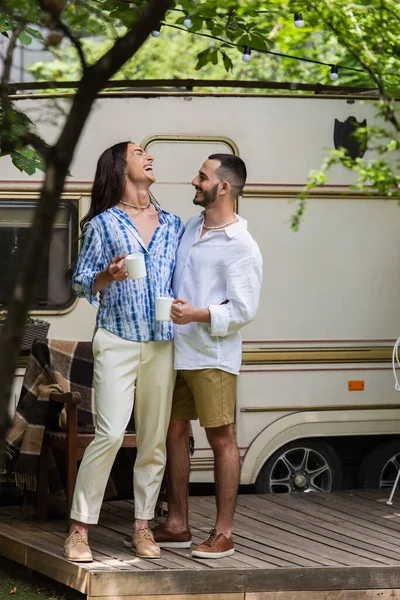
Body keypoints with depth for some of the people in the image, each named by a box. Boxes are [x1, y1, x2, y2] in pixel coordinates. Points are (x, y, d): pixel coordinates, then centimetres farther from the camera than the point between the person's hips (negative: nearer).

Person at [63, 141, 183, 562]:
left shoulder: (173, 225, 14)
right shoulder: (102, 223, 3)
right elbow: (81, 282, 3)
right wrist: (108, 276, -17)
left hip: (162, 344, 4)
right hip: (117, 341, -4)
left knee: (154, 440, 3)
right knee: (110, 434, -14)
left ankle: (142, 527, 12)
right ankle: (79, 530, -8)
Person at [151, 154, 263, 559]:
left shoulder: (242, 247, -11)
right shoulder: (189, 228, 13)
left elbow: (243, 310, -15)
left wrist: (197, 315, -25)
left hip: (213, 356, -8)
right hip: (175, 350, 8)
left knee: (221, 439, -2)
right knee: (174, 434, 10)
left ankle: (223, 533, 3)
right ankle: (176, 525, 19)